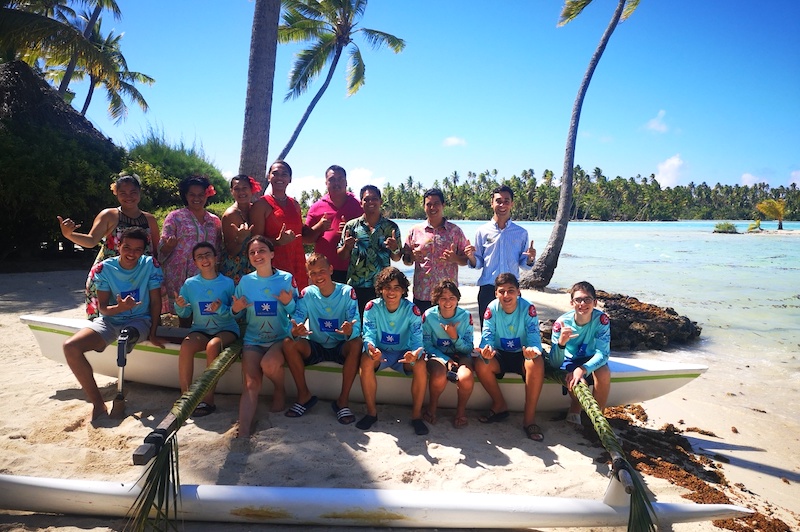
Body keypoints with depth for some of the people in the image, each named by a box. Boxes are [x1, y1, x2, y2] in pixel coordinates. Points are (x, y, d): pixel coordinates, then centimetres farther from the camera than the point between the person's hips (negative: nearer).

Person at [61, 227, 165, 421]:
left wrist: (152, 333, -9)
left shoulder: (151, 265, -9)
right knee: (70, 347, -21)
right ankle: (98, 403, -14)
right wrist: (119, 307, -27)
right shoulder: (105, 268, -6)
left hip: (139, 320, -2)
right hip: (109, 320, 3)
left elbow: (156, 302, -5)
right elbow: (102, 308, -4)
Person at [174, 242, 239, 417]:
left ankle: (208, 399, -24)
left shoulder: (228, 283, -2)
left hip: (226, 329, -2)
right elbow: (185, 314, 10)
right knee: (186, 345, -30)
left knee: (213, 346, -34)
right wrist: (180, 306, -11)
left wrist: (221, 309, -22)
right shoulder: (190, 284, 5)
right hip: (200, 329, 2)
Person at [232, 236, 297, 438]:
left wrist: (288, 303, -20)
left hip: (281, 337, -2)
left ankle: (280, 391, 1)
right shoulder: (245, 281, 2)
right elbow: (237, 313, 11)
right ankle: (243, 432, -22)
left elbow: (296, 312, 0)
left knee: (268, 363, -32)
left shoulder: (287, 279, -5)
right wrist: (236, 309, -11)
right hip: (253, 339, 2)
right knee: (251, 383, -16)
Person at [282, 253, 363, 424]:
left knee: (356, 344, -34)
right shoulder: (307, 293, -5)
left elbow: (356, 325, -19)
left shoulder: (347, 292, -11)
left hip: (340, 347, -2)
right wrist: (295, 331, -38)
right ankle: (304, 395, -7)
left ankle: (343, 400, -18)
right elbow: (296, 320, -13)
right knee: (288, 343, -25)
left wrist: (350, 330, -44)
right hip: (315, 347, 2)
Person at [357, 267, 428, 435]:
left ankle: (416, 415, -11)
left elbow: (417, 340, -18)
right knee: (365, 360, -32)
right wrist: (371, 348, -42)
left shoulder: (412, 309, -12)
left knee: (421, 365, -31)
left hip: (404, 354, 0)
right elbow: (368, 335, -16)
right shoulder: (372, 307, -11)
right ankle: (371, 412, -13)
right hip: (380, 353, 0)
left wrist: (415, 353, -43)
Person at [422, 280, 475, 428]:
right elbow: (427, 345, -5)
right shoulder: (429, 316, -10)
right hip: (438, 355, -1)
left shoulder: (466, 316, -8)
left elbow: (468, 349, -5)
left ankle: (461, 409, -1)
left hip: (460, 355, 1)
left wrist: (455, 337, -24)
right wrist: (446, 360, -19)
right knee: (439, 376, -35)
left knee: (466, 378, -33)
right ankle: (432, 405, -2)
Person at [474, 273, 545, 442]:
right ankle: (500, 406, -3)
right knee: (481, 364, -29)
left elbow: (534, 336, -22)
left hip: (523, 354, -1)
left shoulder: (528, 308, -16)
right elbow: (487, 336, -16)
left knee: (537, 363, -35)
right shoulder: (492, 309, -11)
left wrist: (533, 350, -48)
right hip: (500, 354, 2)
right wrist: (487, 350, -41)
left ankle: (529, 417, -20)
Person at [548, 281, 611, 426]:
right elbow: (555, 364, -25)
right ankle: (575, 411, 5)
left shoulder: (601, 319, -22)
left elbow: (602, 353, -25)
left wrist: (583, 369, -43)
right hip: (569, 361, -1)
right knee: (579, 383, -31)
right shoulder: (562, 323, -24)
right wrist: (561, 342, -47)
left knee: (604, 374, -32)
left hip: (592, 361, 1)